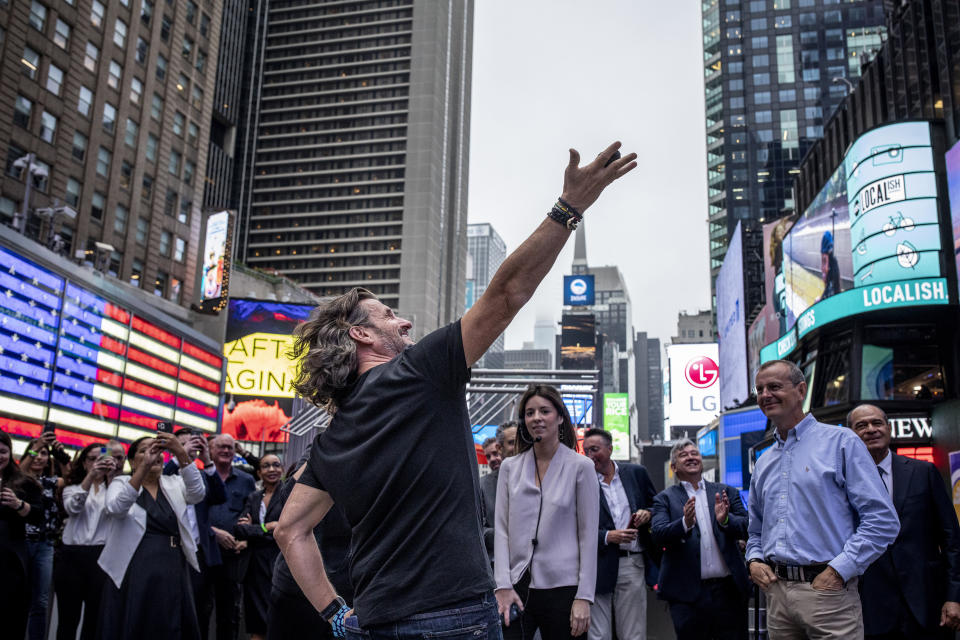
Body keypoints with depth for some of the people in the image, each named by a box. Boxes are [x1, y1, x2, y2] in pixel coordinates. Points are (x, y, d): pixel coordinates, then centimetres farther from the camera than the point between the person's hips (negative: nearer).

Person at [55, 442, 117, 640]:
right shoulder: (72, 487, 12)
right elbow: (73, 508, -10)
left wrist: (111, 478, -25)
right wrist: (90, 476, -23)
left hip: (101, 555, -1)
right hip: (71, 555, 1)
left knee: (95, 619, 1)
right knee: (67, 618, 4)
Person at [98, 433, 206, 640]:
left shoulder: (175, 484, 10)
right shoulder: (122, 483, 5)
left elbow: (197, 494, -12)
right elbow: (115, 509, -17)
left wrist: (181, 454, -24)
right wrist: (144, 467, -27)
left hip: (174, 575, 2)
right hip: (132, 574, -2)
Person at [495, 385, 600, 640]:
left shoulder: (580, 466, 0)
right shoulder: (509, 467, 8)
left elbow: (588, 535, -2)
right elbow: (501, 530, 6)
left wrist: (584, 597, -7)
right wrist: (503, 585, -4)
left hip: (562, 589, -2)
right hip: (517, 587, 2)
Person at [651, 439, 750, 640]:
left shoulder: (727, 493, 12)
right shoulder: (665, 499, 5)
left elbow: (746, 529, 2)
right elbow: (658, 535, -9)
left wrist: (726, 520, -19)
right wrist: (685, 523, -27)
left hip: (729, 590, 2)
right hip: (688, 593, -2)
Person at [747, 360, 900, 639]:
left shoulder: (840, 441, -2)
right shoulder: (763, 462, 15)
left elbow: (883, 520, -8)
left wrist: (838, 571, -14)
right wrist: (754, 560, 4)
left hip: (827, 591, -5)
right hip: (775, 591, 5)